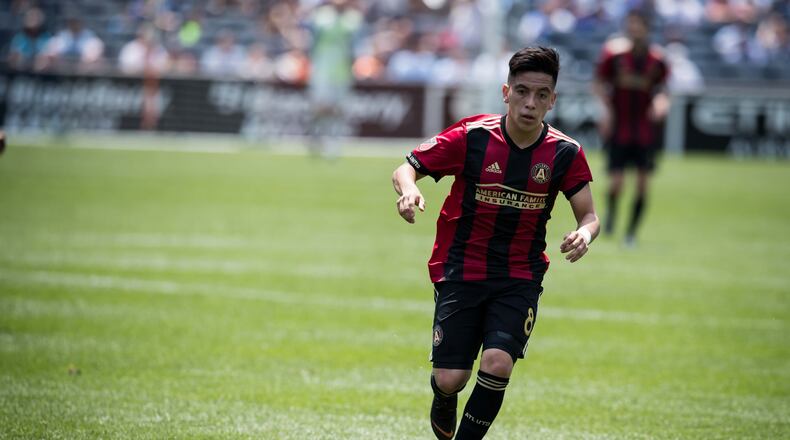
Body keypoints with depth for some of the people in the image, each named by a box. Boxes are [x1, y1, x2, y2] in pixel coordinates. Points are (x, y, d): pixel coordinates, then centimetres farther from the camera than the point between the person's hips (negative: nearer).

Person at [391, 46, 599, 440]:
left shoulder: (565, 153, -6)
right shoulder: (471, 136, -10)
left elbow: (589, 215, 0)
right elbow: (406, 169, -3)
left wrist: (585, 234, -25)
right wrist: (408, 191, -27)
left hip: (520, 279, 1)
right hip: (460, 271, -1)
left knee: (497, 364, -22)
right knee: (450, 379, -7)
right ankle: (444, 400, 33)